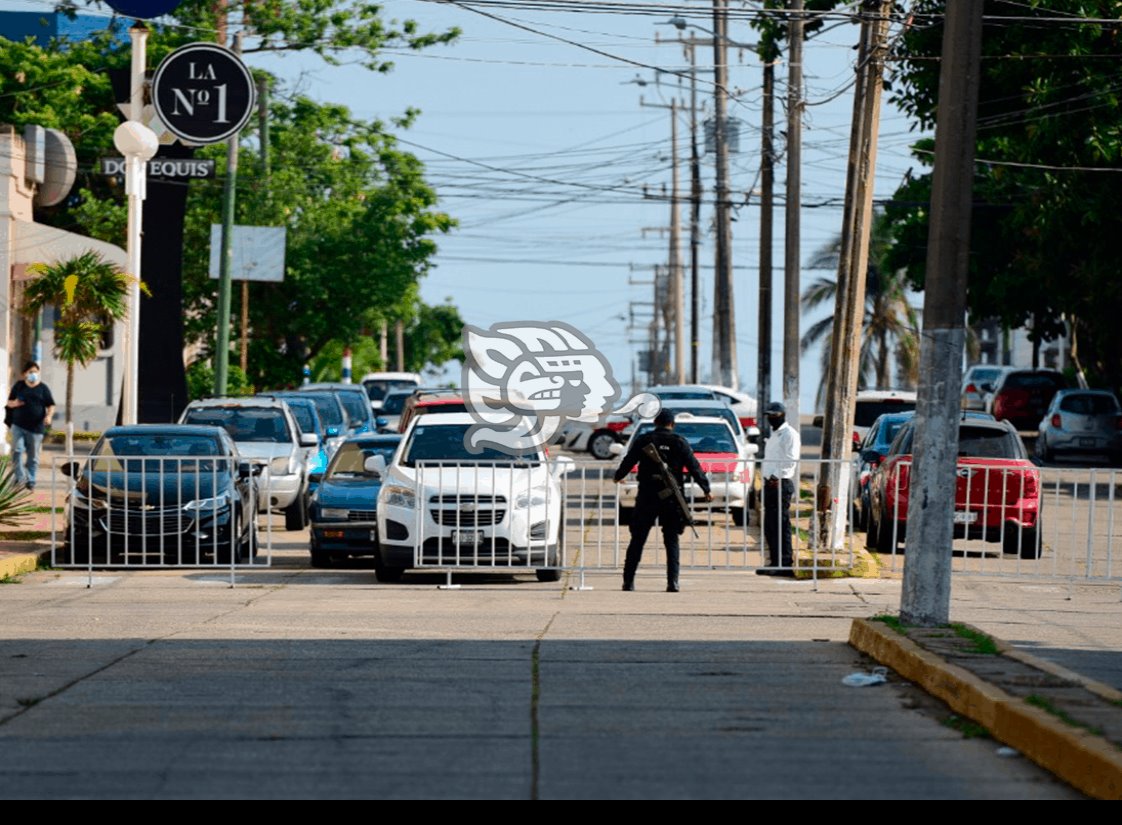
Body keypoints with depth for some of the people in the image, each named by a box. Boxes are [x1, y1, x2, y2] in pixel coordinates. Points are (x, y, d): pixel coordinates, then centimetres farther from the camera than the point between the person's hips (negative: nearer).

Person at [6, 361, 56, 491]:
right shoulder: (18, 386, 10)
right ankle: (20, 476, -8)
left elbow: (51, 406, 4)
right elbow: (9, 402, 16)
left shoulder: (43, 388, 4)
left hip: (36, 427, -1)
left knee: (33, 456, 3)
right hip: (18, 425, 1)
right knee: (17, 450, -15)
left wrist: (49, 416, -16)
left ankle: (31, 480, 10)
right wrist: (14, 403, -8)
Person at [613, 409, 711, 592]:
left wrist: (618, 477, 30)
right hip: (671, 499, 0)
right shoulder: (679, 442, 1)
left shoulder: (643, 440, 2)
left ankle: (628, 581, 5)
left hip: (647, 497, 0)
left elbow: (628, 462, 10)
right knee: (671, 541, 5)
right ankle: (673, 582, -6)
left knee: (637, 540, 7)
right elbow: (694, 467, 1)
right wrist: (706, 489, 9)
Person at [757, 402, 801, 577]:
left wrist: (778, 477, -22)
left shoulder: (789, 434, -7)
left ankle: (785, 564, -12)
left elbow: (791, 460, -16)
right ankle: (775, 562, 12)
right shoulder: (773, 435, 22)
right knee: (769, 526, 8)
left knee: (781, 526, -11)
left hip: (782, 484, -9)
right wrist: (767, 477, 14)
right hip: (770, 483, 9)